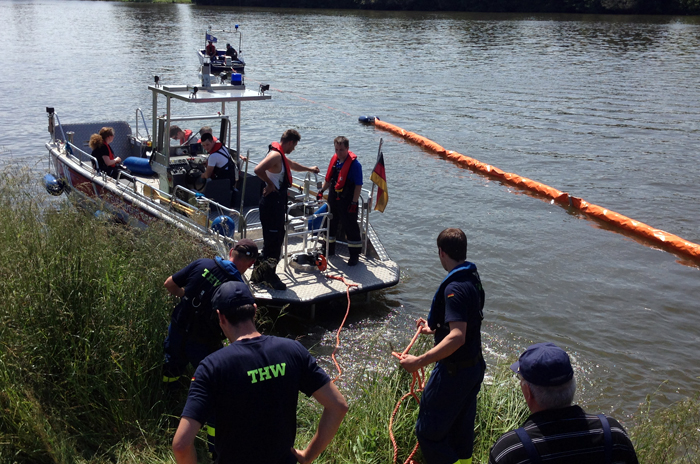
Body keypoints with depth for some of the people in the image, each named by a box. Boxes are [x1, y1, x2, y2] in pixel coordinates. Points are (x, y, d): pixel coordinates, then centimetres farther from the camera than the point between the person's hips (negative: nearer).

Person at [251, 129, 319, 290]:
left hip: (278, 203, 11)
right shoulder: (275, 155, -18)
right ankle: (269, 277, 5)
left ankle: (259, 274, 24)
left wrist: (309, 169, 52)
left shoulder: (281, 155, 16)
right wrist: (269, 184, -20)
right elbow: (258, 170, -34)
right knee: (272, 241, -5)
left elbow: (292, 165, 38)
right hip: (272, 203, -11)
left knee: (276, 240, 16)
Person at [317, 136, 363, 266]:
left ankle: (354, 255, 10)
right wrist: (322, 190, 5)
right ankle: (329, 249, 35)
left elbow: (358, 185, -15)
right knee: (331, 223, 18)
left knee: (351, 227, 0)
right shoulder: (334, 160, 5)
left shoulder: (354, 164, -16)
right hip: (333, 199, 7)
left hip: (347, 202, -7)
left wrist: (354, 203, -17)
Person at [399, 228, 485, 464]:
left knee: (428, 431, 1)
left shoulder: (454, 288, -25)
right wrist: (435, 327, 29)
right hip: (474, 367, 10)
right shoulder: (473, 278, 6)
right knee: (461, 429, 23)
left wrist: (419, 361, -33)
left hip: (454, 372, -10)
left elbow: (457, 337, -33)